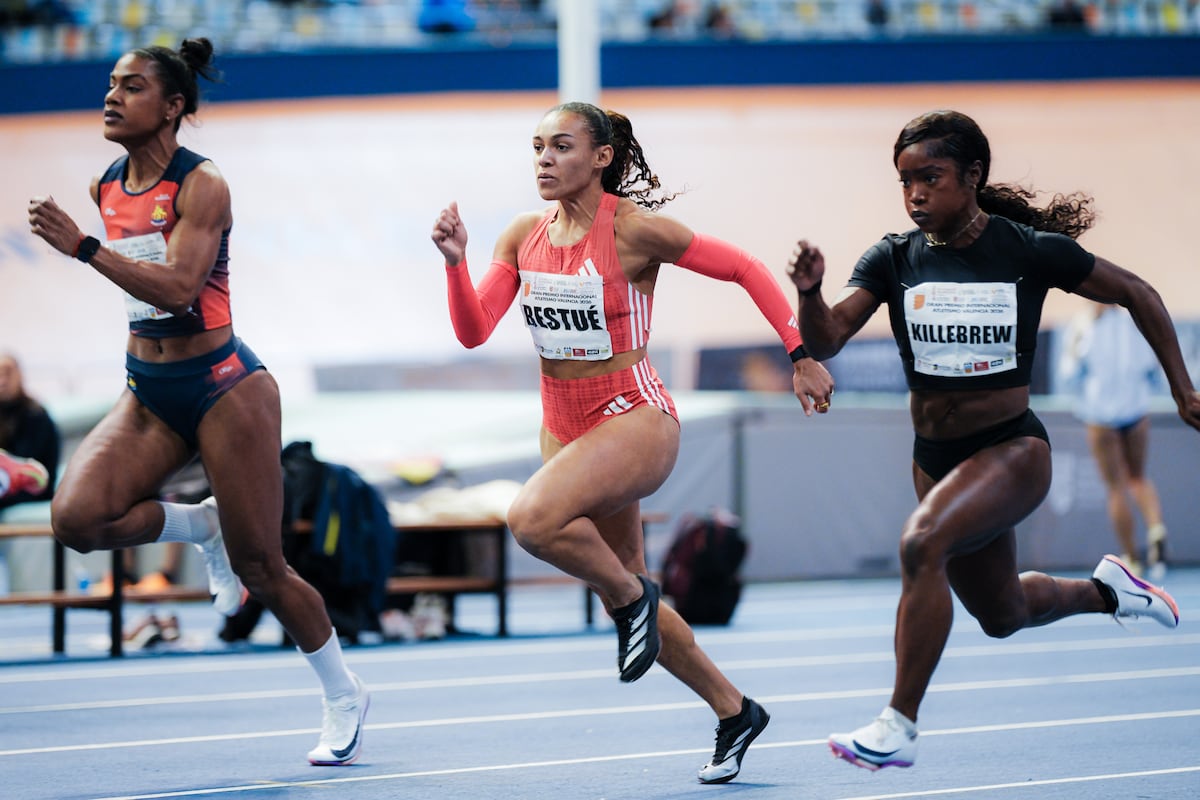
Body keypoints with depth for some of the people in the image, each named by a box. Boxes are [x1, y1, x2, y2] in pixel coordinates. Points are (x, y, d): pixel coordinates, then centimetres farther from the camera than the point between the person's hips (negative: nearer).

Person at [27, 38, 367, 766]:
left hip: (220, 386, -6)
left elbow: (178, 286, -30)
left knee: (261, 569, 0)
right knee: (77, 517, -20)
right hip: (147, 391, 6)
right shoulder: (108, 188, 5)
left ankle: (345, 697, 20)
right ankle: (200, 526, 9)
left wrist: (82, 247, -34)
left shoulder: (201, 186, -16)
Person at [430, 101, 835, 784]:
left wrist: (802, 355, -11)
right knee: (624, 597, 15)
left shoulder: (635, 230, -14)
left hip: (635, 418, -7)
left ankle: (631, 594, -4)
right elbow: (474, 331, -2)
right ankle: (735, 713, 32)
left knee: (533, 518, -32)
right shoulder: (524, 237, 2)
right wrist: (455, 262, -18)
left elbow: (744, 269, -8)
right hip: (564, 423, 7)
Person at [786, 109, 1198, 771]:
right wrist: (810, 294, -36)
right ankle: (1105, 590, 53)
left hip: (1013, 449, -5)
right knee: (1002, 614, 21)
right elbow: (826, 340, -15)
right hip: (935, 459, 5)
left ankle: (898, 727, -26)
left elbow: (1138, 295, 2)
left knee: (922, 544, -31)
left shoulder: (1032, 251, -11)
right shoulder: (894, 259, -5)